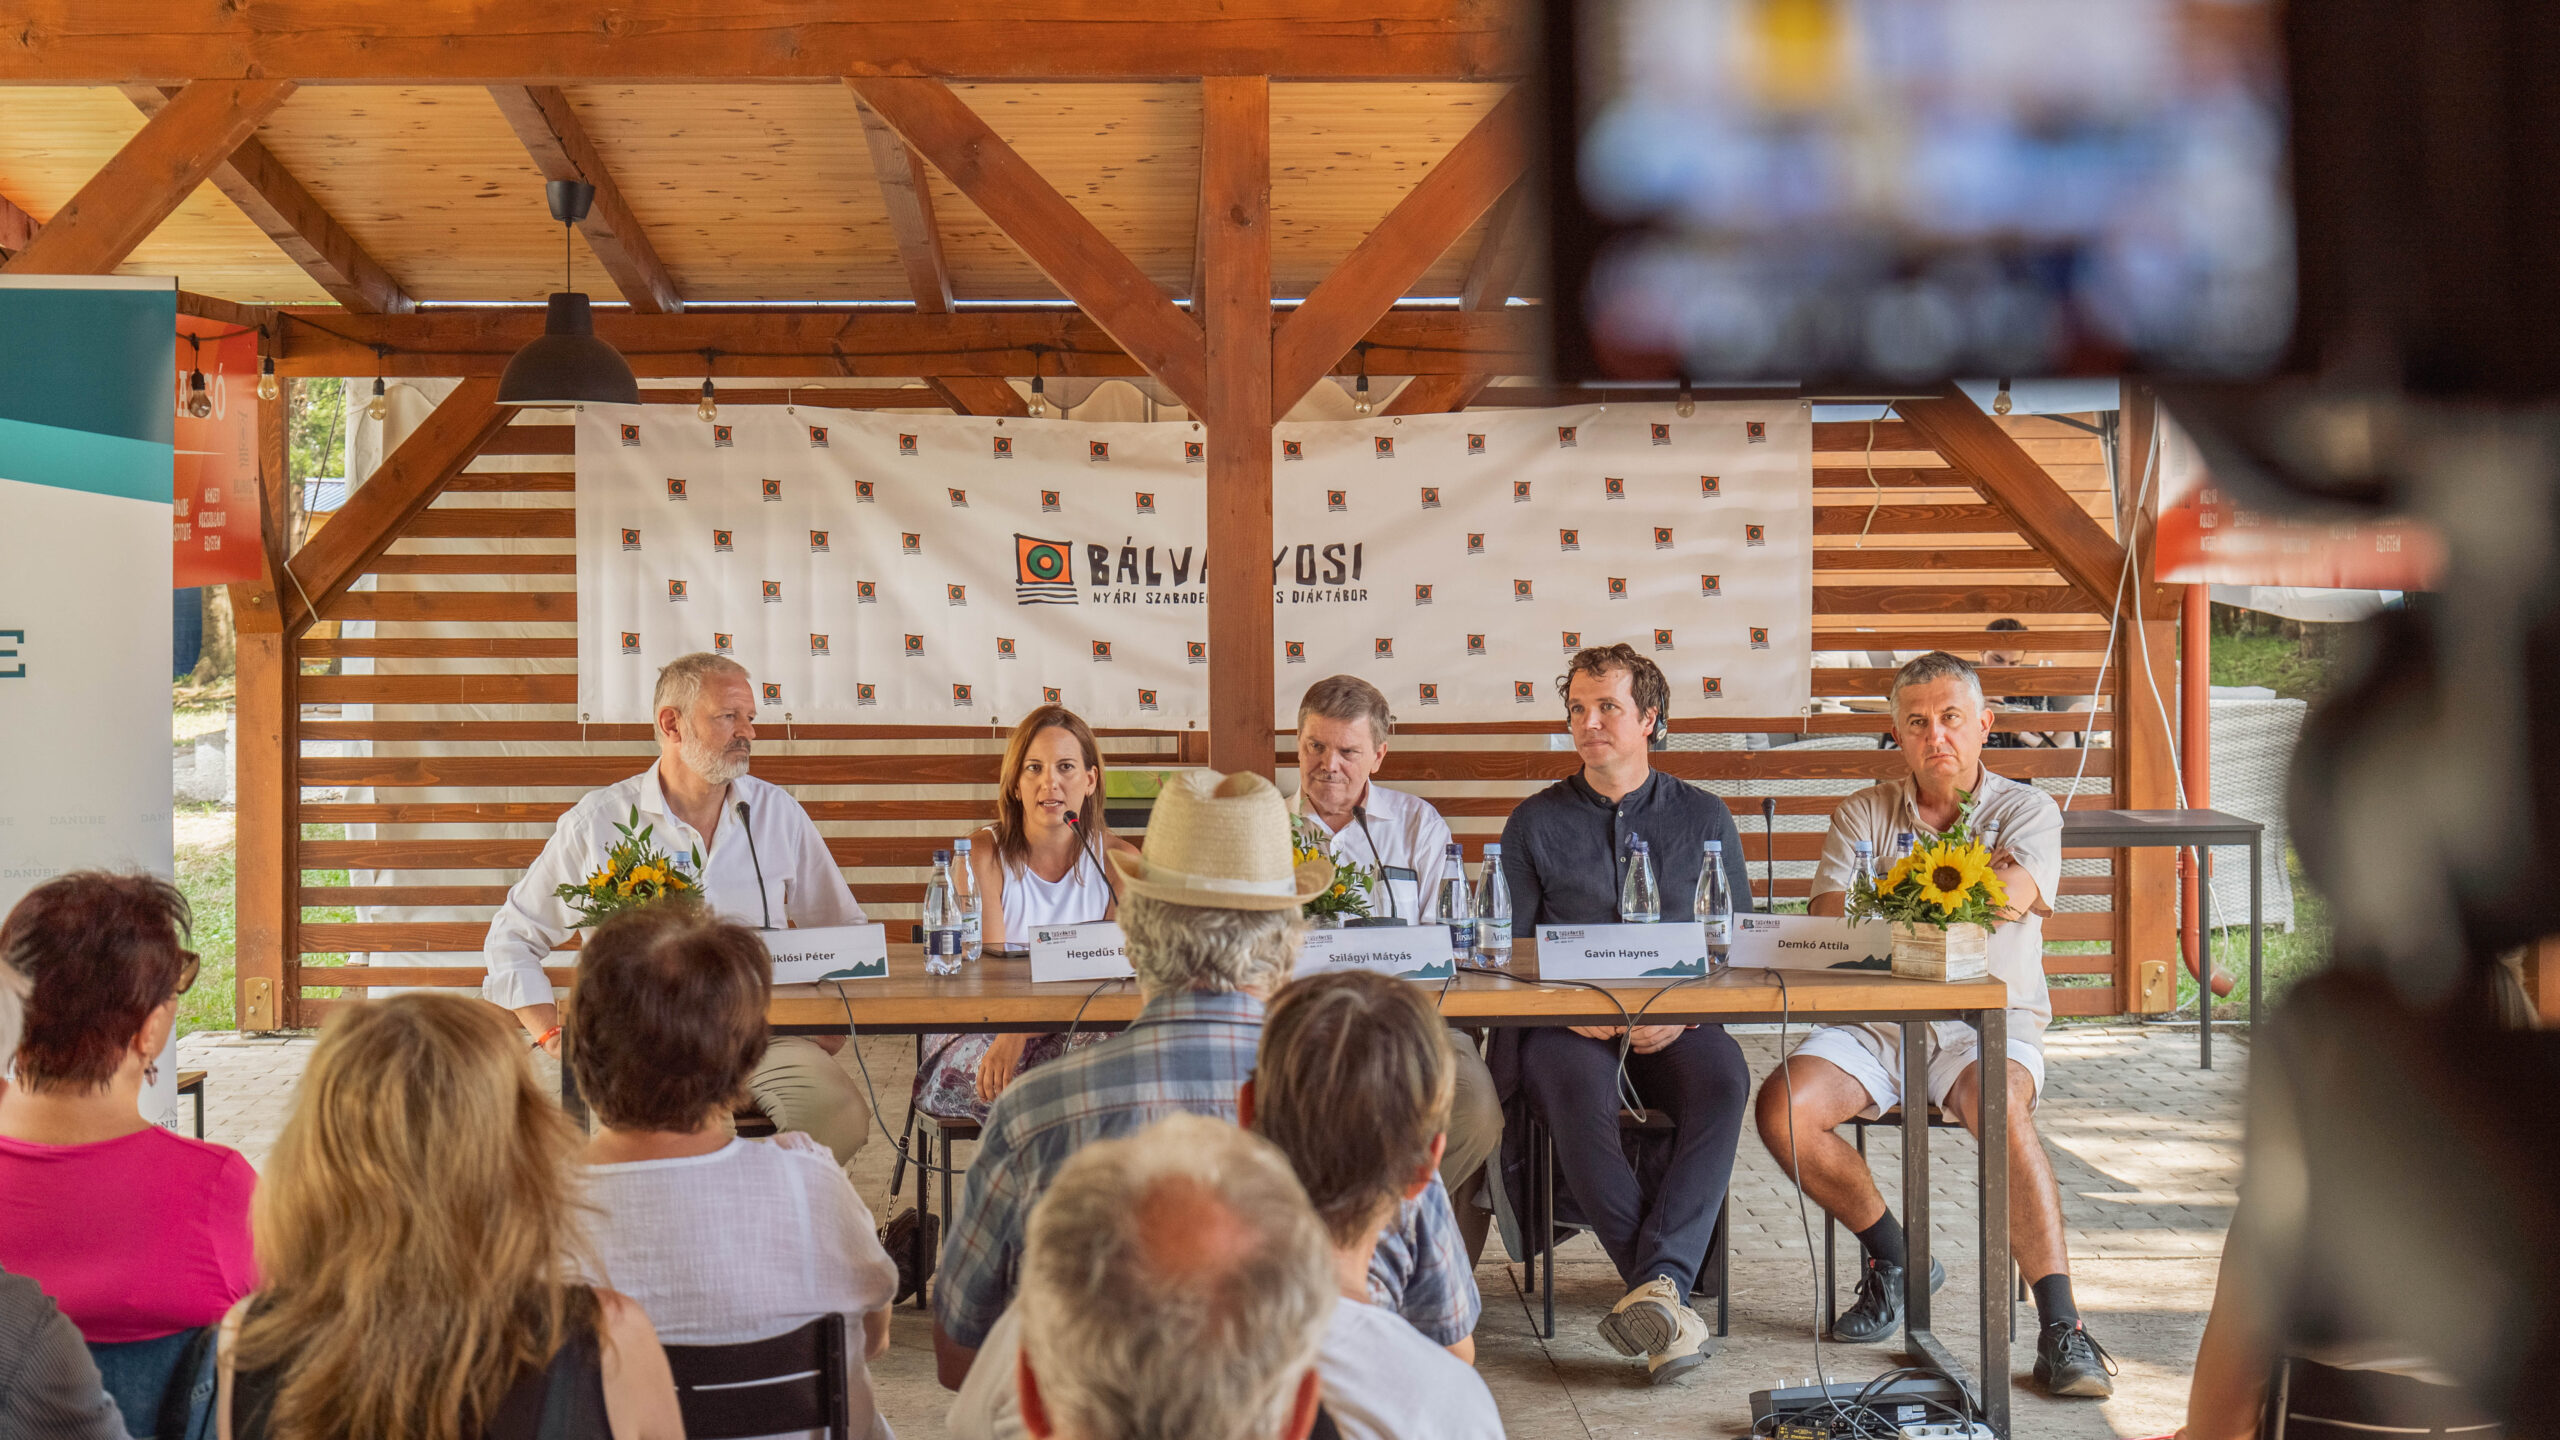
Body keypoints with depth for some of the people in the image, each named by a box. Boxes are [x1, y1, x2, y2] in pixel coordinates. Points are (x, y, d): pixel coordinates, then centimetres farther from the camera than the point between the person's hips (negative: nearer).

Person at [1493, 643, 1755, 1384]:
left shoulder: (1704, 818, 13)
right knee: (1576, 1088, -36)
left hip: (1674, 1025, 1)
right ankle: (1666, 1292, -34)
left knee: (1723, 1076, -33)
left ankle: (1656, 1280, -37)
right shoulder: (1535, 823, 11)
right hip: (1564, 1026, -1)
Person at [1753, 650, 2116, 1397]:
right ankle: (1895, 1258, 1)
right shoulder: (1863, 814, 14)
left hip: (1988, 1019, -3)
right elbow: (1829, 921, -1)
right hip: (1875, 1019, 3)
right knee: (1782, 1107, -23)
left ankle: (2061, 1331, -32)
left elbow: (2010, 895, -14)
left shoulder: (2027, 809, 8)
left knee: (2000, 1108, -36)